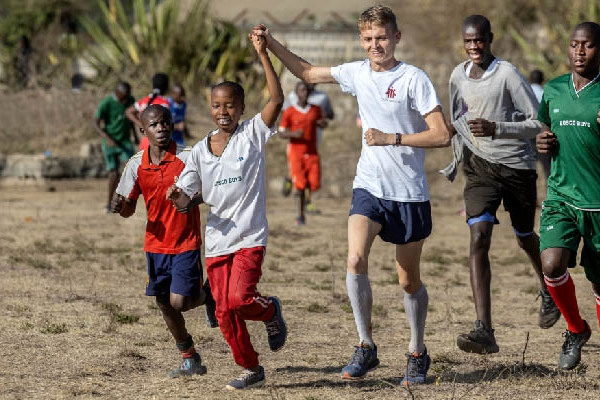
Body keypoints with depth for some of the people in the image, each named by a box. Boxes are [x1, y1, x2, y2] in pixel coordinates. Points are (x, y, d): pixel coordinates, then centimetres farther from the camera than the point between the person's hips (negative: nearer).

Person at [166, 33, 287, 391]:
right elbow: (185, 197, 6)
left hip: (250, 236, -4)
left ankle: (271, 311, 13)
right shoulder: (201, 151, 6)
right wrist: (179, 197, -19)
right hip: (217, 239, 4)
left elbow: (277, 99, -17)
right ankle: (251, 369, 21)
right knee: (225, 312, 4)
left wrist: (263, 54, -20)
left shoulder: (253, 134, -4)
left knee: (239, 299, -20)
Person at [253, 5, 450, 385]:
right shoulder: (357, 73, 4)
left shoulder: (413, 78, -11)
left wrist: (391, 138, -20)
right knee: (356, 259, -21)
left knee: (410, 279, 8)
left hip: (410, 193, -3)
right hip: (369, 186, 3)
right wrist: (271, 44, 10)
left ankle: (418, 354, 28)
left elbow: (442, 135, -14)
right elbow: (307, 72, 20)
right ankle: (366, 347, -9)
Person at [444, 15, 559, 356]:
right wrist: (459, 157, 22)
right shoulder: (458, 76, 4)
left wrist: (496, 129, -27)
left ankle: (549, 291, 52)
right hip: (480, 168, 3)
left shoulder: (508, 75, -15)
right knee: (479, 238, -16)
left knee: (525, 238, 16)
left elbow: (538, 123, -15)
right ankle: (484, 332, -27)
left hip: (516, 166, -3)